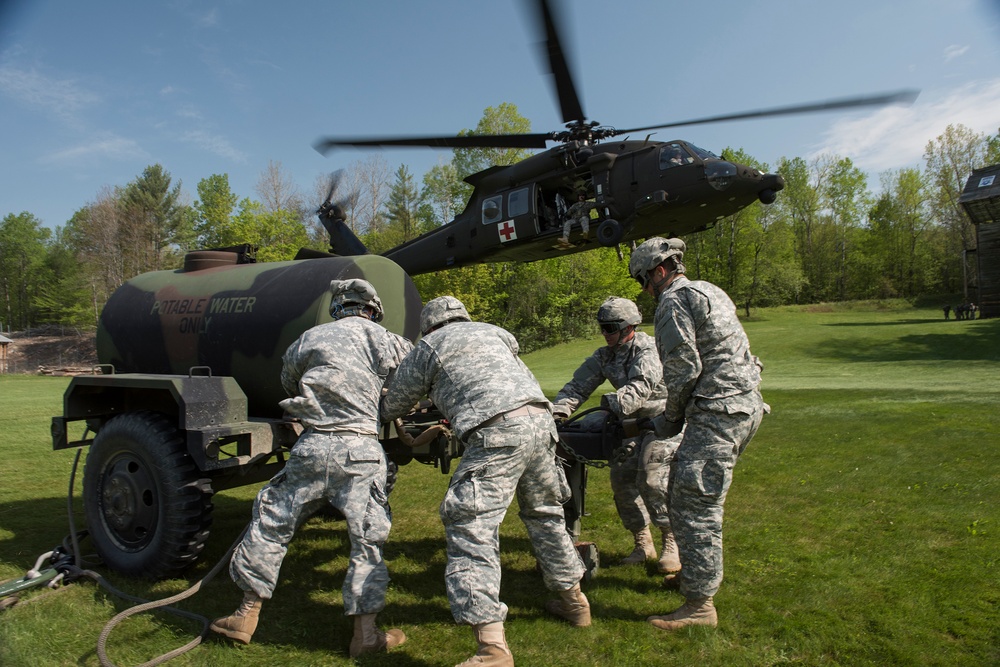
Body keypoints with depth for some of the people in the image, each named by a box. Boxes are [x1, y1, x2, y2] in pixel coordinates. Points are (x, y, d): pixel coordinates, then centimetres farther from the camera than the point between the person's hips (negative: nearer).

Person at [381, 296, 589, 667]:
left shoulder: (429, 347, 13)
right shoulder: (489, 331, 27)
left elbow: (394, 404, 21)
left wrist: (389, 415, 48)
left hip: (498, 434, -7)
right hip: (540, 420, 7)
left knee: (472, 529, -5)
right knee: (544, 513, 24)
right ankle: (574, 601, 39)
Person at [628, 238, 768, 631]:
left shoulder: (673, 301, -8)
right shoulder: (708, 292, 22)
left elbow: (684, 367, -15)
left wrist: (670, 419, -1)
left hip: (718, 411, -11)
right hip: (746, 405, 11)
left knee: (693, 504, -8)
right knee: (683, 487, 20)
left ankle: (700, 603, -3)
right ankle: (696, 571, 32)